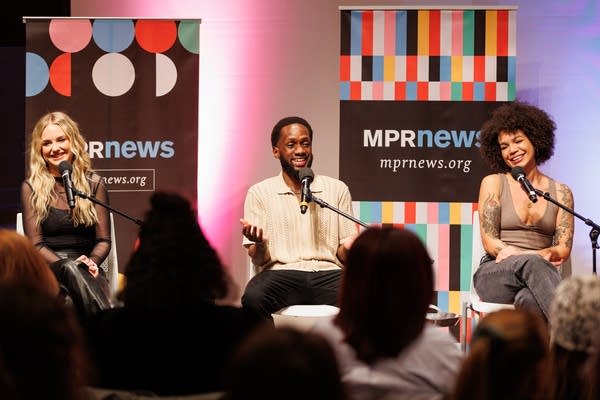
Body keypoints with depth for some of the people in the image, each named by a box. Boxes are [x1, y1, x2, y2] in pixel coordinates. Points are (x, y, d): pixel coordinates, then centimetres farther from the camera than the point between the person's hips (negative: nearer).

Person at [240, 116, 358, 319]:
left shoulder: (337, 189, 14)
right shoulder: (259, 193, 10)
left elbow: (343, 255, 14)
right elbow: (259, 259, 6)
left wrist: (350, 247, -10)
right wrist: (260, 244, -17)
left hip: (328, 273, 1)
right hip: (280, 273, -1)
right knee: (253, 297, -36)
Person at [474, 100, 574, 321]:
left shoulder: (560, 192, 15)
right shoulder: (493, 183, 12)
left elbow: (563, 249, 5)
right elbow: (489, 242, 3)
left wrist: (514, 253, -15)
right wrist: (533, 257, -17)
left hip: (539, 274, 1)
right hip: (495, 275, -1)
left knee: (529, 300, -40)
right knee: (532, 263, -39)